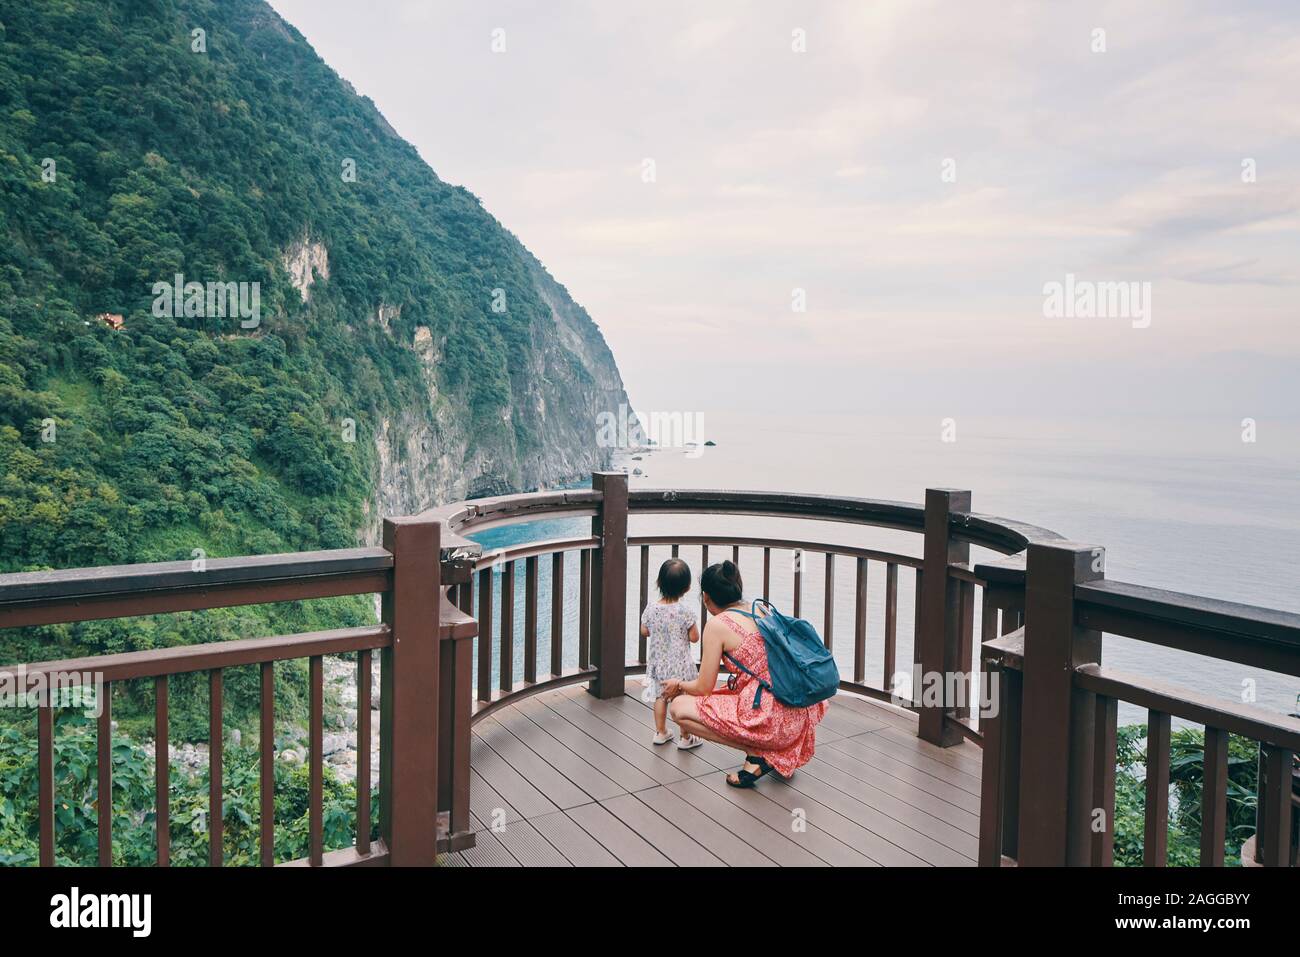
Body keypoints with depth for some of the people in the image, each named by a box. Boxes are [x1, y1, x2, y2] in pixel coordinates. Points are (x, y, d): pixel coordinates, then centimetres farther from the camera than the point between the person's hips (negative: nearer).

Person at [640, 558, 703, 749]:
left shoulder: (651, 608, -9)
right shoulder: (685, 611, -20)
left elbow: (644, 631, 3)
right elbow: (694, 638, -13)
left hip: (658, 661, 4)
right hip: (679, 663, -4)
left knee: (660, 696, 19)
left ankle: (660, 732, 30)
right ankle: (685, 737, 18)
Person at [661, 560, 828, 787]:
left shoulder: (717, 625, -5)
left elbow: (703, 688, 1)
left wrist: (679, 686, 23)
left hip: (768, 720, -8)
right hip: (799, 718, 8)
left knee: (679, 708, 3)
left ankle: (755, 754, -3)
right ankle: (781, 753, 18)